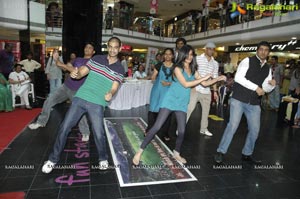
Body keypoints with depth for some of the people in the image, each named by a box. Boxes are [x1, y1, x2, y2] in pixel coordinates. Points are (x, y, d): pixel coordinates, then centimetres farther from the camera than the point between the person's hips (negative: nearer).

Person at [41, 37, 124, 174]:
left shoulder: (119, 70, 2)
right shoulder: (96, 59, 7)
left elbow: (114, 88, -8)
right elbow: (81, 72, 5)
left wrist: (110, 94, -32)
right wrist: (75, 74, -19)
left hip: (97, 104, -2)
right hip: (80, 98, 2)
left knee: (98, 134, -4)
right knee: (64, 128, 3)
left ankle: (103, 159, 25)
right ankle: (53, 159, 22)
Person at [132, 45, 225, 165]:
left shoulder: (193, 70, 10)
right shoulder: (178, 68, -8)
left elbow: (204, 83, 10)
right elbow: (186, 84, -17)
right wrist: (203, 78, -13)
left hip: (182, 103, 6)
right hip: (170, 100, -6)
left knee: (182, 131, 7)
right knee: (157, 127, -10)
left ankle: (176, 153, 30)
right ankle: (140, 152, -1)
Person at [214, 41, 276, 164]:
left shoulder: (268, 69, 15)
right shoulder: (248, 61, -3)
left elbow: (266, 88, 13)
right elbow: (238, 78, -16)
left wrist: (272, 84, -10)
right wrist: (256, 87, -18)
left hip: (254, 103, 6)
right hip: (239, 99, -6)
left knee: (255, 130, 8)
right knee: (233, 125, -10)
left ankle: (246, 154, 26)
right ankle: (220, 152, 3)